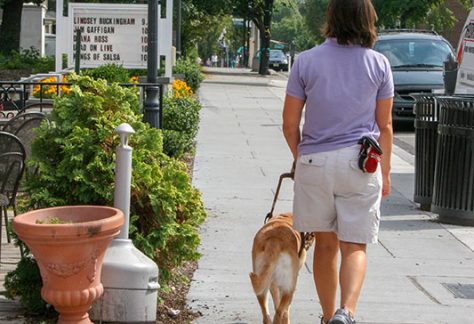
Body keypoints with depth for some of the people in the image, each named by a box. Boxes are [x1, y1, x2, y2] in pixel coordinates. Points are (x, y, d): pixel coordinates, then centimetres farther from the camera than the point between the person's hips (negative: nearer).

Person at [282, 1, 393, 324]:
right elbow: (385, 125, 5)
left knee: (325, 243, 15)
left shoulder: (306, 61, -1)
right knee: (354, 246, 2)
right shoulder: (379, 64, 0)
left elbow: (290, 124, 2)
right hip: (361, 163, -1)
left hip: (315, 162, 1)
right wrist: (385, 172, 16)